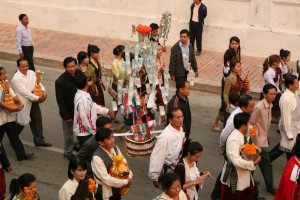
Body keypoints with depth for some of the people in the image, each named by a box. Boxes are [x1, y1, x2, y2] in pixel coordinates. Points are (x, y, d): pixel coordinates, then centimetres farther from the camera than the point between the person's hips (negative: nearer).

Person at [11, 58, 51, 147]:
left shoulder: (31, 73, 2)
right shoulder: (16, 78, -19)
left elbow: (38, 82, 6)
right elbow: (24, 92, -23)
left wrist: (43, 91, -15)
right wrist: (37, 98, -24)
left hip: (34, 101, 6)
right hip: (24, 103, -6)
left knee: (37, 121, 13)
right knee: (21, 123, 8)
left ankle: (39, 140, 27)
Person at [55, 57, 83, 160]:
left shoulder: (79, 74, -8)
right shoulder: (60, 81, -25)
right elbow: (60, 101, -18)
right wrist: (66, 116, -16)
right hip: (68, 111, -6)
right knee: (68, 133, 11)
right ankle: (68, 152, 31)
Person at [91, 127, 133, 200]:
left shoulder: (115, 148, -5)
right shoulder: (97, 157, -27)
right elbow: (106, 179, -26)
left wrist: (129, 177, -14)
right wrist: (125, 182, -20)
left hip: (116, 190, 7)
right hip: (104, 193, -7)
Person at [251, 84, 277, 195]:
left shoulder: (269, 105, 2)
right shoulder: (259, 107, -25)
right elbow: (251, 124, -21)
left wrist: (266, 136, 15)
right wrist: (253, 141, -17)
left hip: (263, 138, 8)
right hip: (259, 140, -8)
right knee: (266, 164, 1)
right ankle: (270, 187, 16)